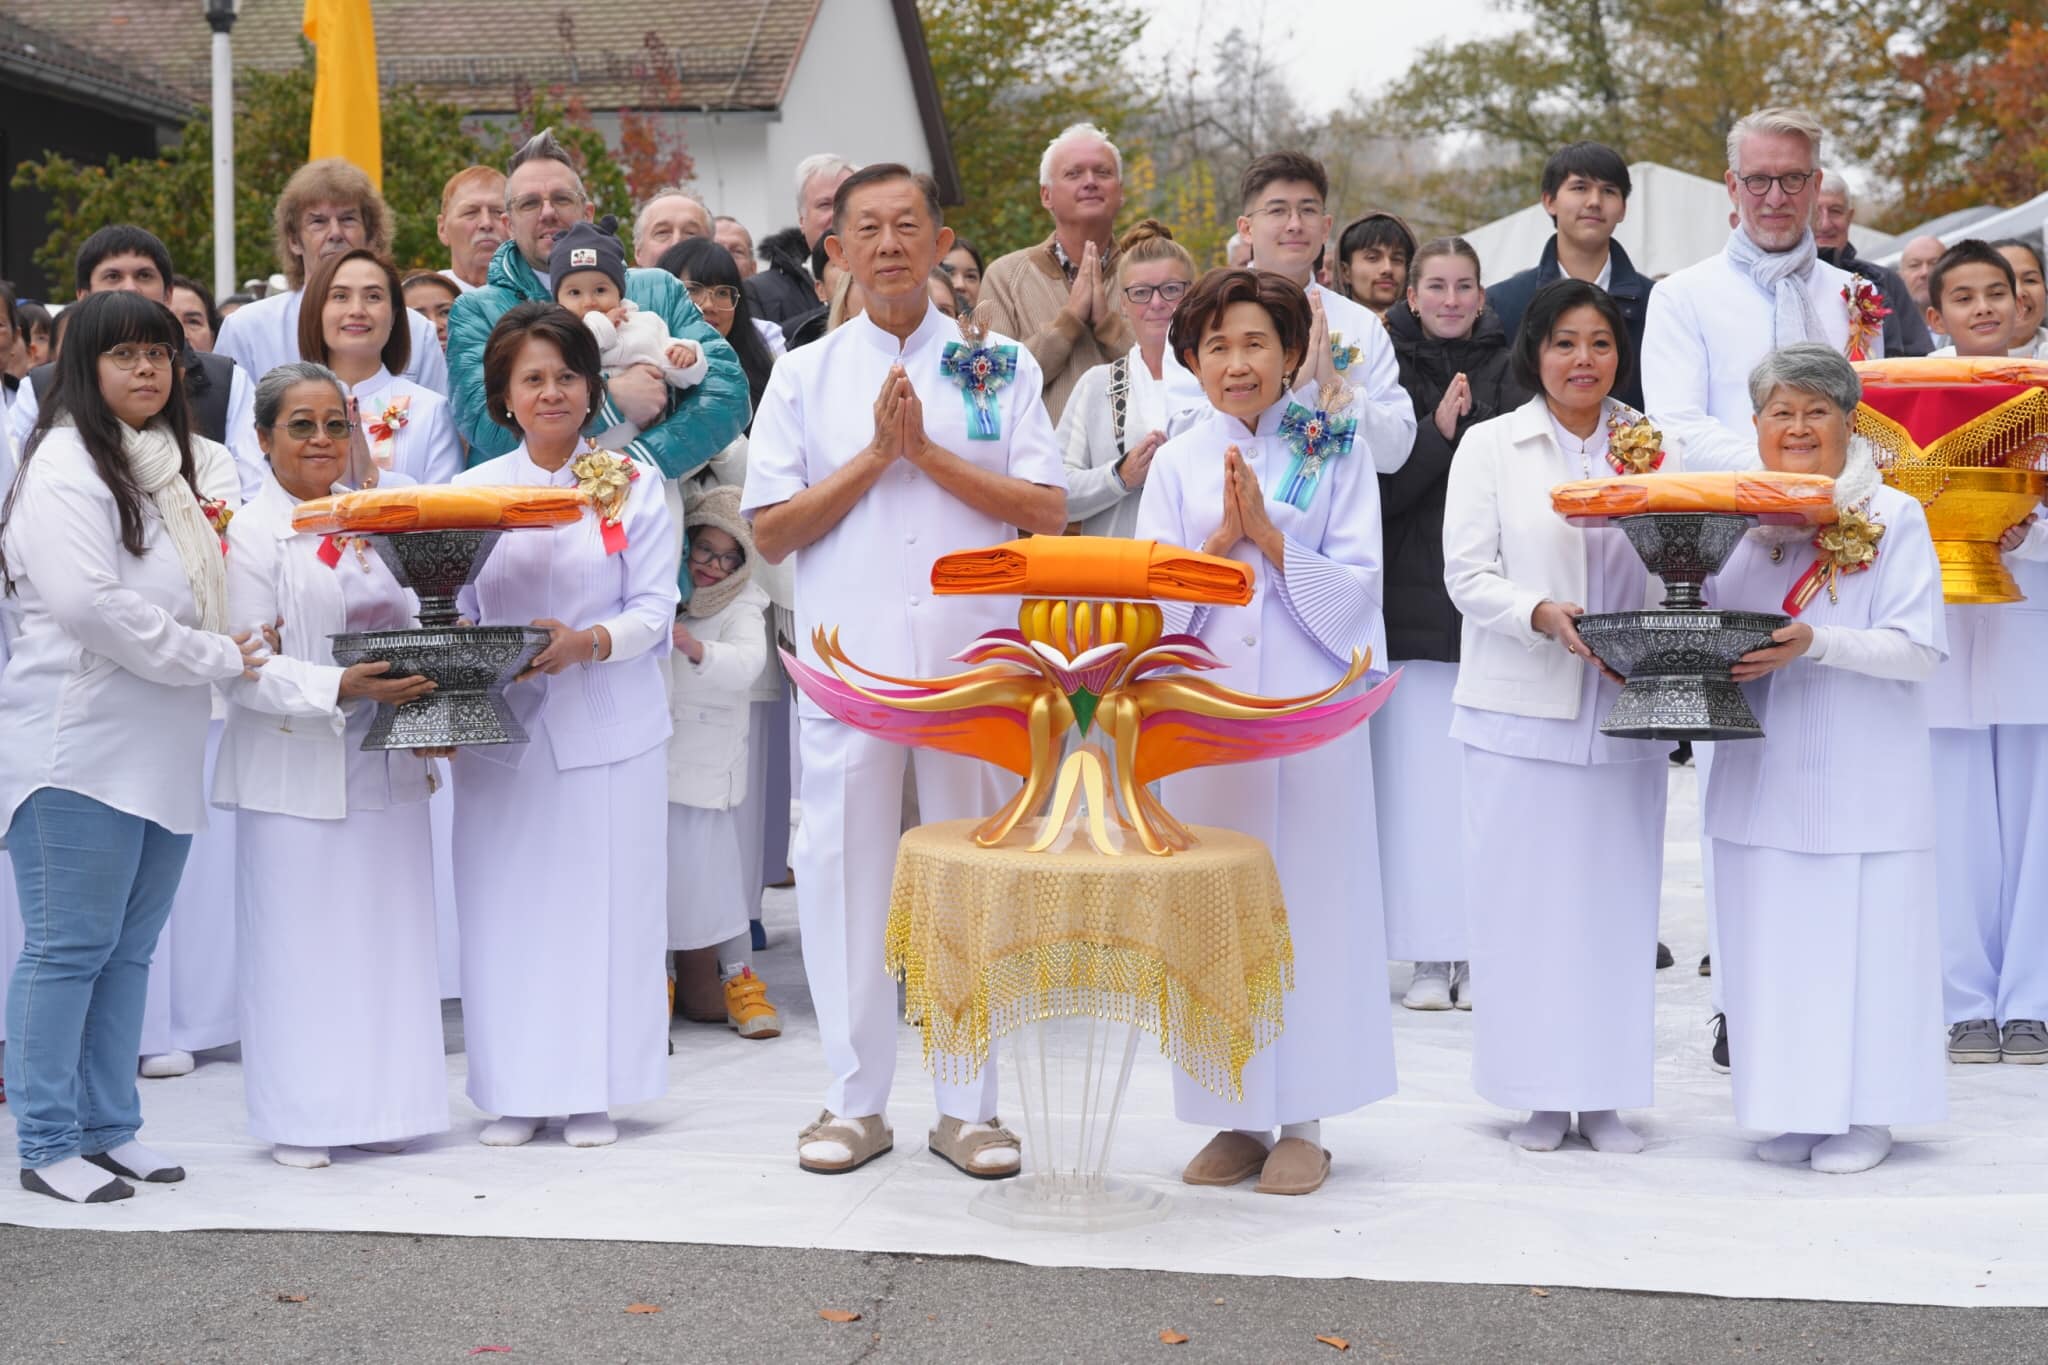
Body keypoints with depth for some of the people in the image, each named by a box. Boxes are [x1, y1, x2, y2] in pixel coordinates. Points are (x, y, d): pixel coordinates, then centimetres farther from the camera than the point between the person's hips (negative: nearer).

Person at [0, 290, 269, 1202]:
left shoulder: (164, 466, 19)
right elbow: (89, 604, -21)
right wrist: (216, 658, -15)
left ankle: (109, 1129, 19)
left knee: (129, 949, 11)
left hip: (160, 751, 9)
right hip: (79, 748, -9)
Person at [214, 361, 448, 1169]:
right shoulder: (249, 535, -6)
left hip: (386, 768, 5)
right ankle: (298, 1120, 10)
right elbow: (246, 673, -11)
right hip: (295, 777, -5)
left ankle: (379, 1105, 19)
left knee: (388, 938, 8)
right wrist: (342, 688, -23)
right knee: (299, 942, -1)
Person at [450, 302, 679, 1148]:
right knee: (505, 904, 2)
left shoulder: (633, 485, 3)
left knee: (602, 903, -1)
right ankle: (517, 1091, 12)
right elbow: (453, 609, 10)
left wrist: (587, 643, -20)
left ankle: (594, 1091, 9)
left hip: (608, 728, -2)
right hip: (501, 728, 2)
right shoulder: (471, 490, 10)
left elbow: (655, 608, -2)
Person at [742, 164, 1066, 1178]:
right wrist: (876, 455, -8)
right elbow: (770, 532, 1)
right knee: (845, 868, 2)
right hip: (848, 659, 1)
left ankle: (969, 1104, 13)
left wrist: (927, 450, -9)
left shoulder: (1000, 363, 7)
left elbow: (1049, 512, -2)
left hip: (975, 660, 0)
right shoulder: (804, 375, 8)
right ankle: (855, 1101, 13)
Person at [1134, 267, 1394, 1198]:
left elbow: (1352, 586, -2)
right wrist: (1222, 536, -10)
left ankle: (1303, 1121, 7)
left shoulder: (1335, 453, 5)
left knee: (1310, 900, -1)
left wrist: (1268, 535, -12)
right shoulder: (1179, 464, 10)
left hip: (1311, 704, -2)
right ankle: (1236, 1117, 12)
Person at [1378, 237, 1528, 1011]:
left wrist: (1472, 425, -12)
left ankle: (1482, 952, 5)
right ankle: (1429, 956, 2)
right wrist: (1438, 431, -13)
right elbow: (1378, 487, -1)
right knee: (1418, 774, -4)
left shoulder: (1507, 373, 9)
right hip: (1413, 604, 0)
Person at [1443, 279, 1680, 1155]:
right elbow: (1468, 574, -2)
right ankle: (1537, 1092, 9)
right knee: (1524, 900, -1)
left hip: (1624, 712, 2)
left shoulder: (1655, 447, 11)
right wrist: (1542, 615, -19)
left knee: (1617, 898, 3)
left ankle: (1606, 1093, 13)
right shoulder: (1491, 446, 5)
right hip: (1520, 711, -2)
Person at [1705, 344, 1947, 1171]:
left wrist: (1818, 644, -21)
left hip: (1862, 780, -4)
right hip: (1765, 776, 4)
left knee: (1861, 935, -2)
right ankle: (1795, 1111, 18)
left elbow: (1920, 649, -10)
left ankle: (1866, 1114, 11)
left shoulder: (1892, 517, -3)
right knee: (1773, 940, 6)